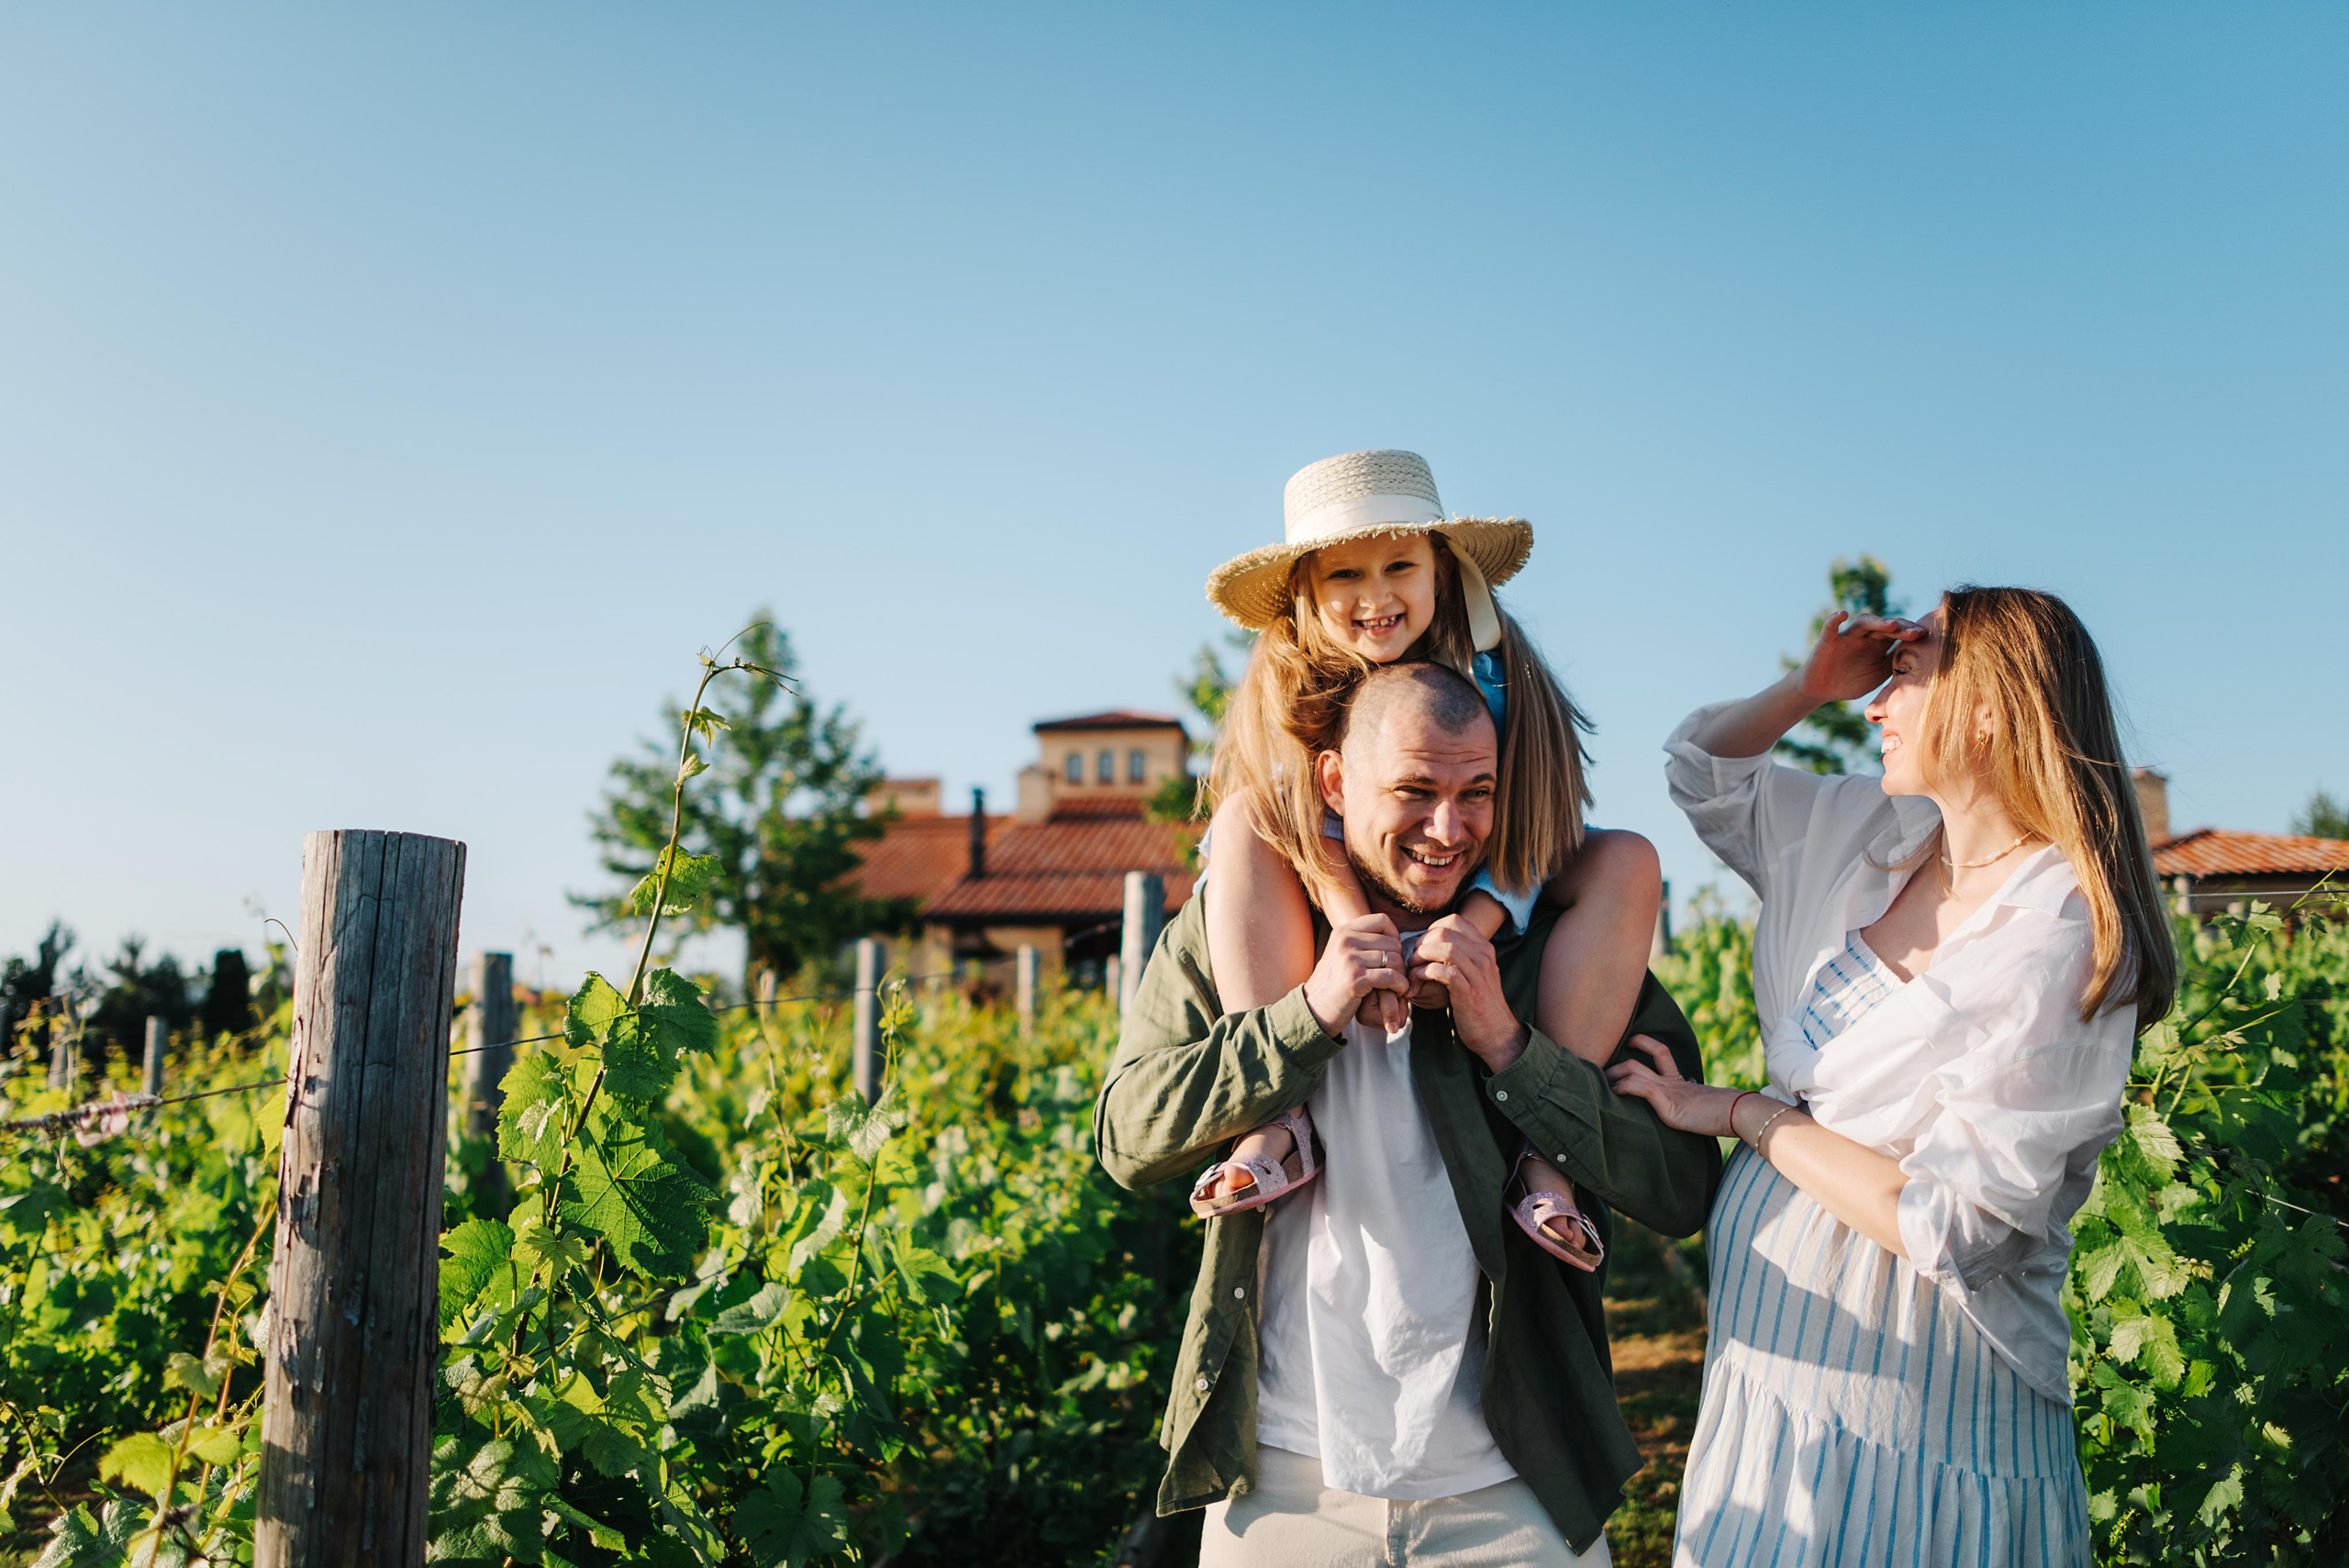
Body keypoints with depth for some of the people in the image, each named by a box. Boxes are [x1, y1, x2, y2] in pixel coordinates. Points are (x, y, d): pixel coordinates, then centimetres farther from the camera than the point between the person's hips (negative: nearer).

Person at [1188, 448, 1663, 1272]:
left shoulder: (1492, 669, -14)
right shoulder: (1287, 688, -12)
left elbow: (1525, 830, -20)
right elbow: (1319, 832, -23)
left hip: (1475, 916, 0)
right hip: (1343, 916, 0)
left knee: (1628, 862, -22)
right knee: (1243, 820, -25)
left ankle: (1544, 1140, -30)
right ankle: (1282, 1118, -34)